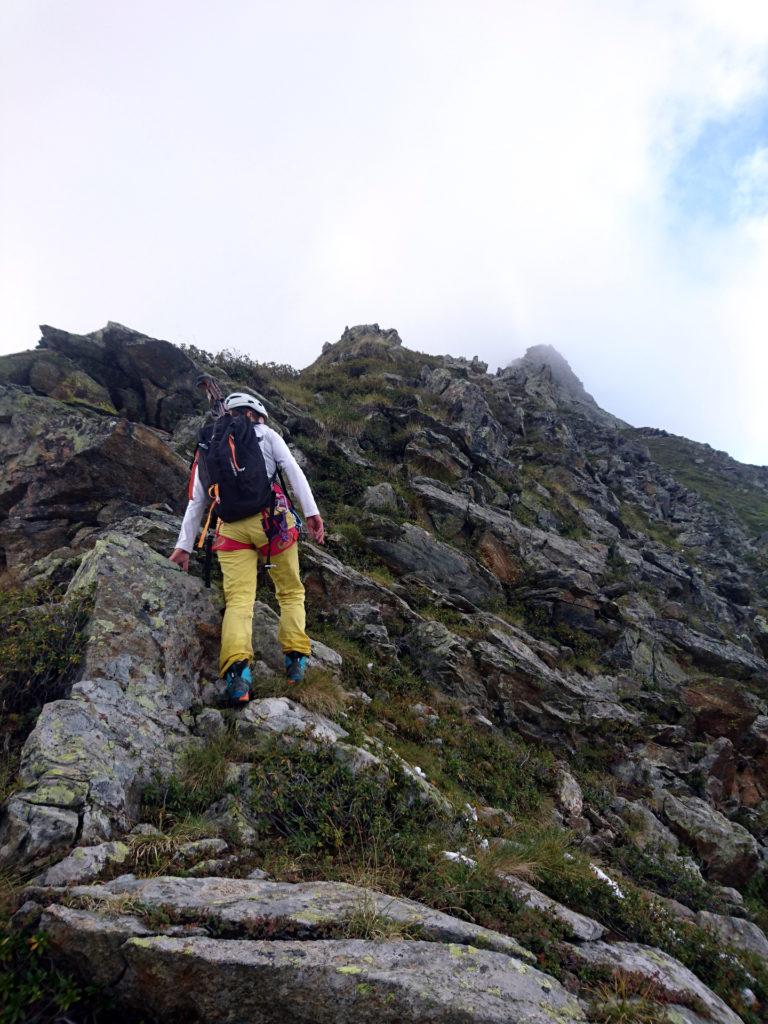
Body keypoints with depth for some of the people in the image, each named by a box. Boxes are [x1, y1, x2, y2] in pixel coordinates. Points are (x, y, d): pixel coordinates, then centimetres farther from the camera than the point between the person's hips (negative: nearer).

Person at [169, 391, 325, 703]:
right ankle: (296, 659, 3)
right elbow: (293, 471, 0)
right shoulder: (266, 434, 13)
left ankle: (236, 668, -24)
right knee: (291, 592, 12)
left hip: (231, 528, 2)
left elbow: (196, 501, 20)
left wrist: (184, 545, 22)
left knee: (238, 599, -4)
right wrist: (311, 512, -4)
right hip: (271, 517, -2)